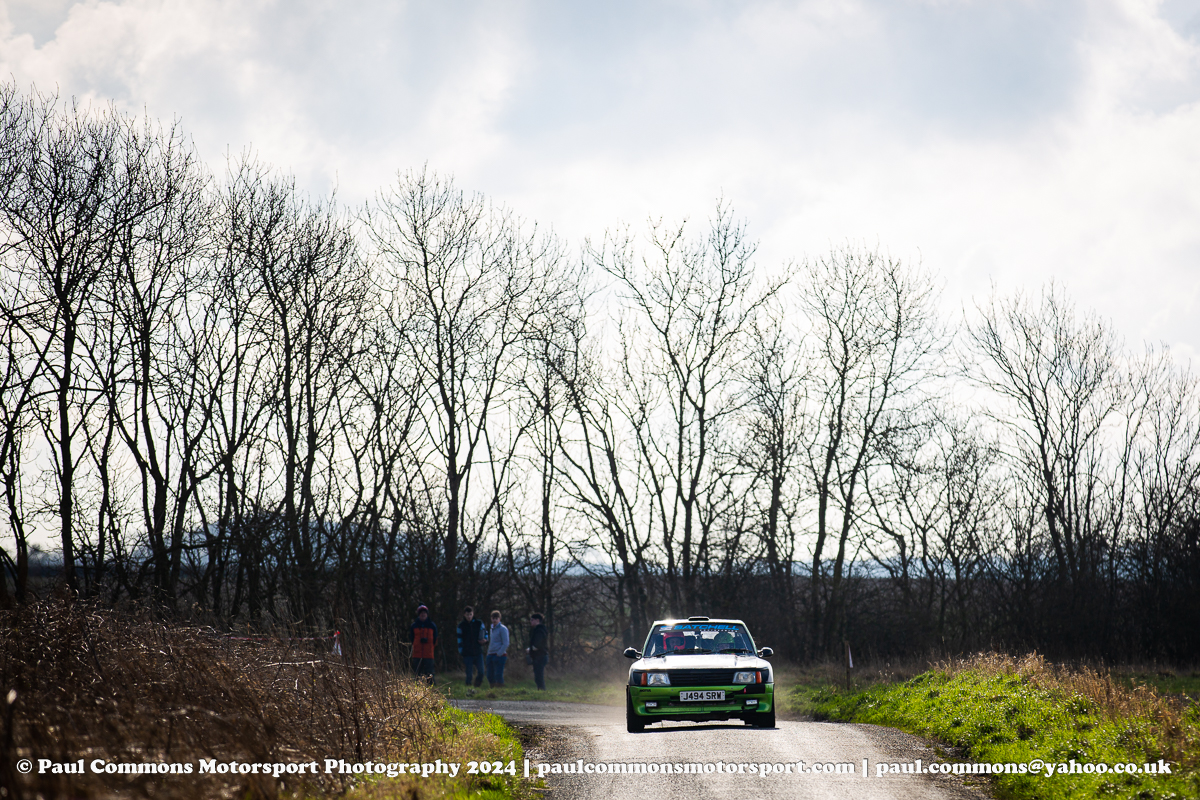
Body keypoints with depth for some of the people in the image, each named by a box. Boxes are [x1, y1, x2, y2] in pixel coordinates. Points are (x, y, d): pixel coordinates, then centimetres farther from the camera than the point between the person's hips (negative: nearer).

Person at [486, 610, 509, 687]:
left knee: (498, 675, -9)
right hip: (490, 655, 8)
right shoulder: (491, 628, 17)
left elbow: (506, 644, -12)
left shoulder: (502, 629, -7)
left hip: (499, 655, -8)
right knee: (490, 676, 7)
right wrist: (488, 653, 14)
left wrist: (498, 654, -16)